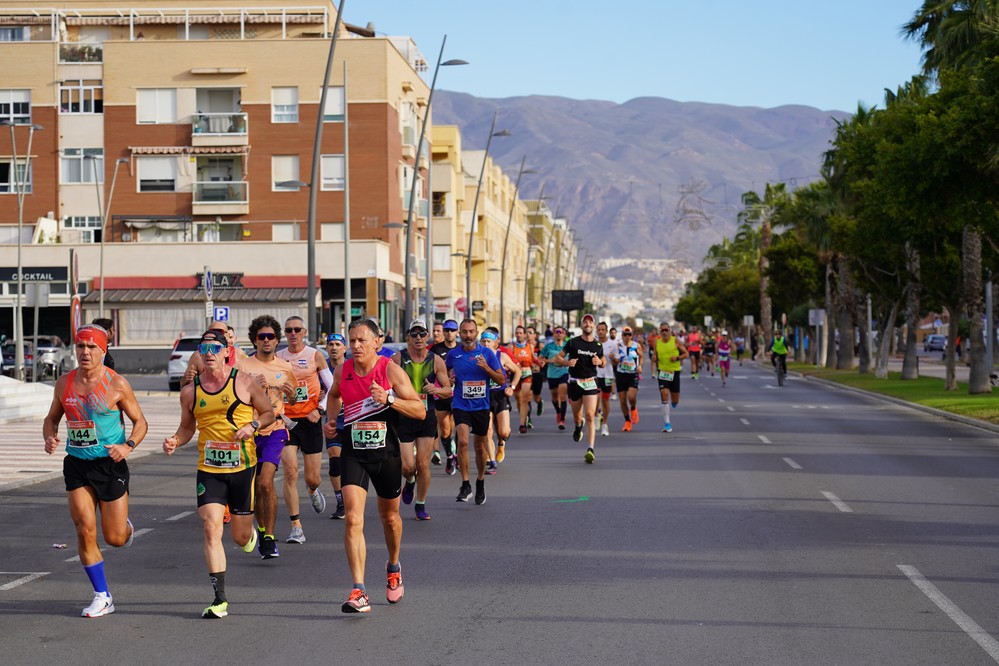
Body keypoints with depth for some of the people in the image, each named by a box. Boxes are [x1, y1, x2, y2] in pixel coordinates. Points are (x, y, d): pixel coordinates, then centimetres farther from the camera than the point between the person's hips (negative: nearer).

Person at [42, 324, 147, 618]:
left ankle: (127, 528, 41)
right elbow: (51, 419, 17)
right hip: (76, 465, 3)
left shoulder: (116, 384, -7)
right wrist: (50, 438, -5)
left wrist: (128, 445, -18)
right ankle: (102, 597, 7)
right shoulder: (64, 383, 3)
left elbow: (140, 422, 0)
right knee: (85, 532, -6)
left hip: (110, 464, -3)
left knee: (115, 538, 2)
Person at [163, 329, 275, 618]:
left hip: (243, 466, -1)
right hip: (209, 468, 1)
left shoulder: (243, 382, -3)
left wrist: (252, 425, -13)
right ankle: (220, 599, -8)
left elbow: (268, 413, 7)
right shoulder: (190, 390, 3)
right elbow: (187, 427, 16)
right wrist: (175, 441, -6)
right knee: (211, 529, -12)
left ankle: (249, 533, 48)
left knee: (241, 537, 7)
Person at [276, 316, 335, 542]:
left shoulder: (315, 356, 0)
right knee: (290, 472, -13)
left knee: (312, 478, 4)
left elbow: (332, 388, 3)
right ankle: (296, 526, -9)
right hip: (286, 421, 1)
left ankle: (313, 491, 44)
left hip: (310, 420, -1)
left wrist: (320, 410, -9)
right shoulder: (276, 358, 4)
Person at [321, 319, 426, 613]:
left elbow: (420, 411, -12)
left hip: (386, 453, -1)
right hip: (353, 453, 1)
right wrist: (331, 420, 7)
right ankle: (359, 592, -19)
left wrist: (389, 400, -26)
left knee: (390, 517, 18)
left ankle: (393, 567, 48)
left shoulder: (391, 370, -11)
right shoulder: (342, 371, 0)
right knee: (353, 519, -16)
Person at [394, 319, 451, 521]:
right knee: (408, 466, -6)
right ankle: (410, 482, 31)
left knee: (423, 465, 1)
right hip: (403, 418, -1)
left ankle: (421, 505, 18)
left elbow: (448, 389, 3)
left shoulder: (436, 361, 0)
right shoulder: (397, 359, -6)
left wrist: (436, 389, -17)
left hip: (427, 417, 1)